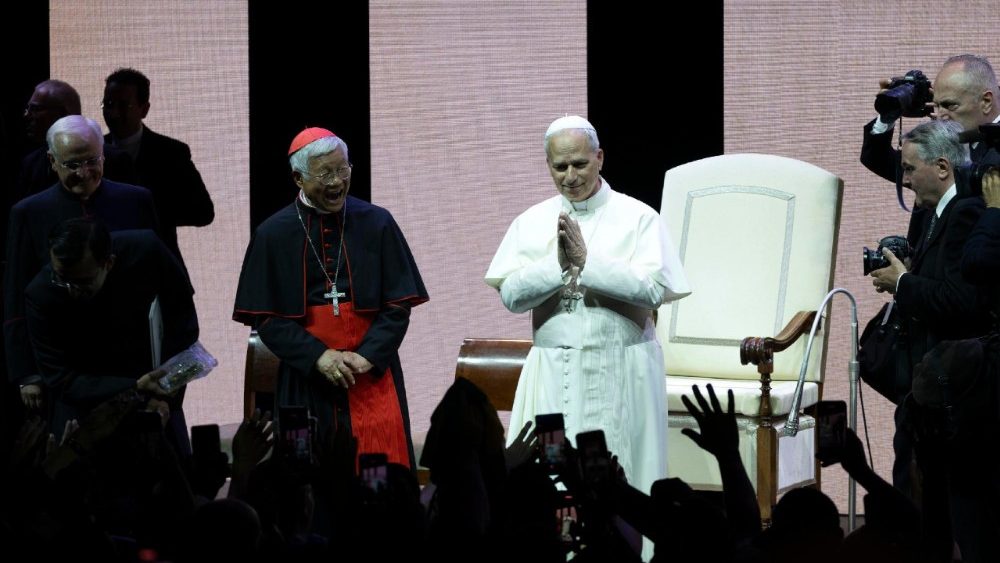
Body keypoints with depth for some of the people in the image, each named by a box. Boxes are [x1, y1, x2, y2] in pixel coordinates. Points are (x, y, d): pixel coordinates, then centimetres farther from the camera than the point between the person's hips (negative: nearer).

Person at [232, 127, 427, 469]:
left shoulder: (376, 225, 3)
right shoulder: (273, 235, 2)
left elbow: (399, 306, 2)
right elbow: (265, 318, 0)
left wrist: (366, 357, -12)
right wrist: (318, 357, -12)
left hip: (371, 378, 0)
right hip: (306, 380, 0)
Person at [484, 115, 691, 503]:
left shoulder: (637, 218, 0)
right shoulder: (531, 223, 8)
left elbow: (653, 289, -12)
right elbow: (510, 295, -1)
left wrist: (587, 261, -15)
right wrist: (558, 264, -15)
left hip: (620, 374, -2)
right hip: (553, 375, 2)